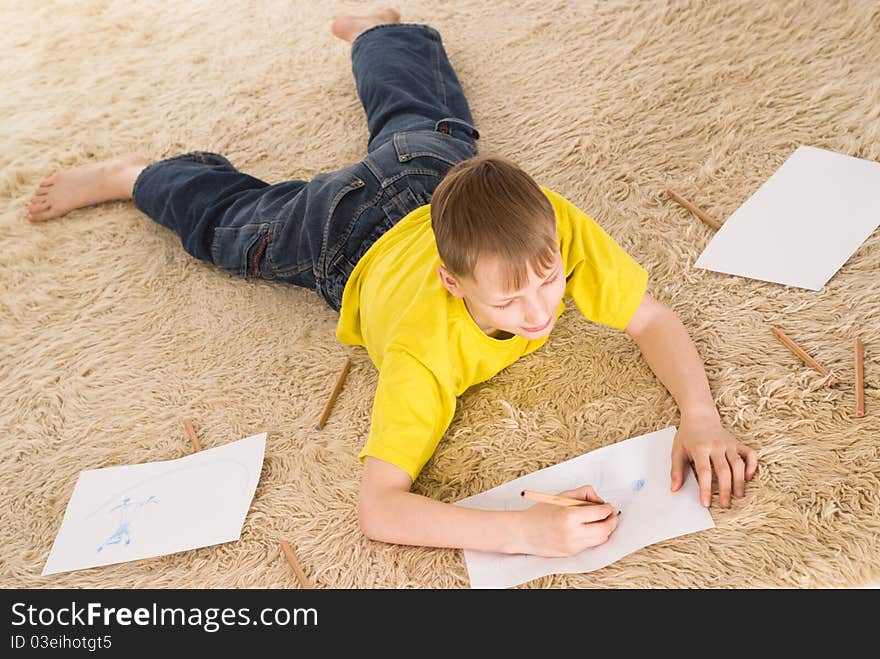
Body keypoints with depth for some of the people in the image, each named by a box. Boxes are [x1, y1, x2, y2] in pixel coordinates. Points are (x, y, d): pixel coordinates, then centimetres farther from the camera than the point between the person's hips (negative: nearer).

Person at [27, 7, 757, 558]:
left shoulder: (554, 227, -42)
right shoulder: (426, 346, -49)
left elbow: (654, 320, -31)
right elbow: (377, 508, -49)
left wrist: (700, 417, -48)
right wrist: (522, 530, -60)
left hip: (438, 168, 4)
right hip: (352, 239, -3)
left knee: (422, 116, 39)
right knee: (228, 219, 26)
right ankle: (134, 175, 52)